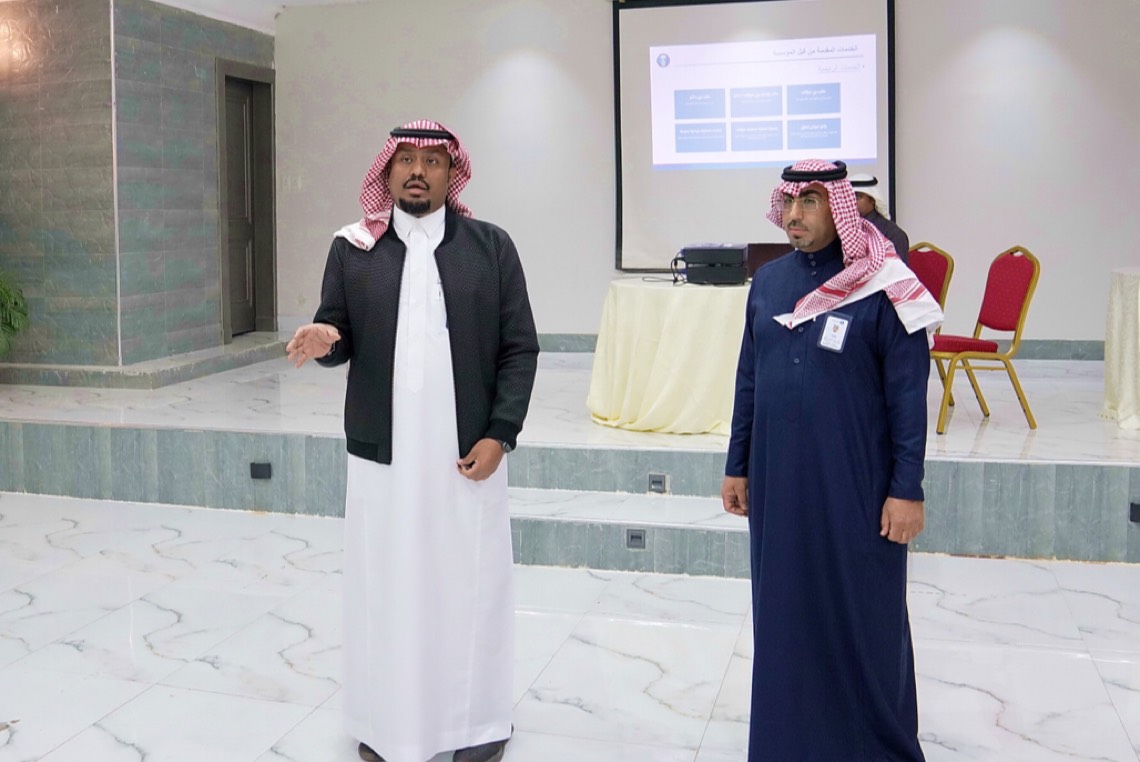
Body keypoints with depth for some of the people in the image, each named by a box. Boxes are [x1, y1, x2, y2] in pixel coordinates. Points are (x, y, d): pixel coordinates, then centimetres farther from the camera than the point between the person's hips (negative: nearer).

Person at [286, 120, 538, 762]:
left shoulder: (492, 246, 2)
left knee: (472, 585, 7)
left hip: (469, 454, -1)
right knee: (387, 588, 8)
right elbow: (339, 340, 9)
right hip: (382, 455, 1)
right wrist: (325, 340, -16)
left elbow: (520, 348, 1)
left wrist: (500, 435, -8)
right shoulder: (353, 250, 6)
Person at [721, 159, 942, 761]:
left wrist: (907, 488, -11)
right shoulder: (768, 282, 6)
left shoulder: (883, 288, -9)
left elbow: (908, 396, -9)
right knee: (784, 613, 13)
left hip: (855, 485, -5)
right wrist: (737, 466, 11)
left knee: (863, 619, 7)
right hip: (777, 483, 5)